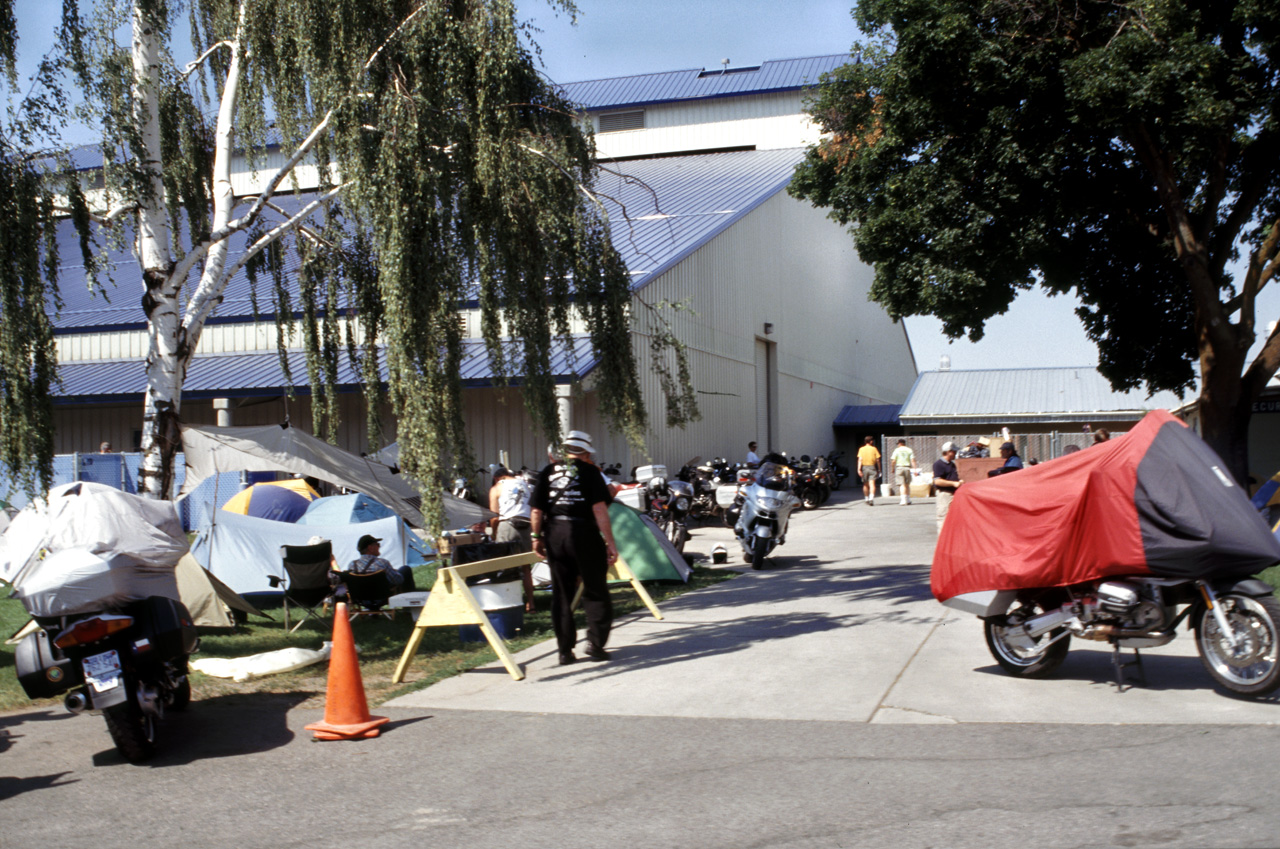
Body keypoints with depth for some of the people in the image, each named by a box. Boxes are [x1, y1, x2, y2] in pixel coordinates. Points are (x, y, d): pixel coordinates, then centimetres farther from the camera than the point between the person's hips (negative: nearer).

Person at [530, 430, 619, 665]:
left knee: (561, 593, 10)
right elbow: (599, 509, -10)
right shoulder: (589, 471, -2)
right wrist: (609, 541, -9)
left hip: (554, 535, 4)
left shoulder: (548, 472, 10)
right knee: (595, 592, 7)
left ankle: (565, 650, 13)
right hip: (584, 533, -4)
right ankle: (595, 643, 3)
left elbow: (537, 510, 5)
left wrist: (536, 537, 16)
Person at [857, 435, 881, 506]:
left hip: (864, 467, 2)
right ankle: (871, 498, -26)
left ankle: (867, 499, 21)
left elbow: (860, 459, -7)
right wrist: (879, 469, 8)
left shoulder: (861, 449, 3)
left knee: (865, 485, 14)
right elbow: (877, 460, 0)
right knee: (872, 484, -9)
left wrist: (859, 469, -10)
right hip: (872, 467, -1)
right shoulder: (874, 449, 1)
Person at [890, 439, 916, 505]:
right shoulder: (909, 450, 8)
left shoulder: (897, 450, 2)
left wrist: (893, 469, 8)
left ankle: (903, 500, -19)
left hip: (899, 468, -2)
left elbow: (893, 461, -4)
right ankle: (908, 499, 20)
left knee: (902, 485, -6)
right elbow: (913, 460, -1)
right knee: (907, 484, 15)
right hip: (907, 468, 2)